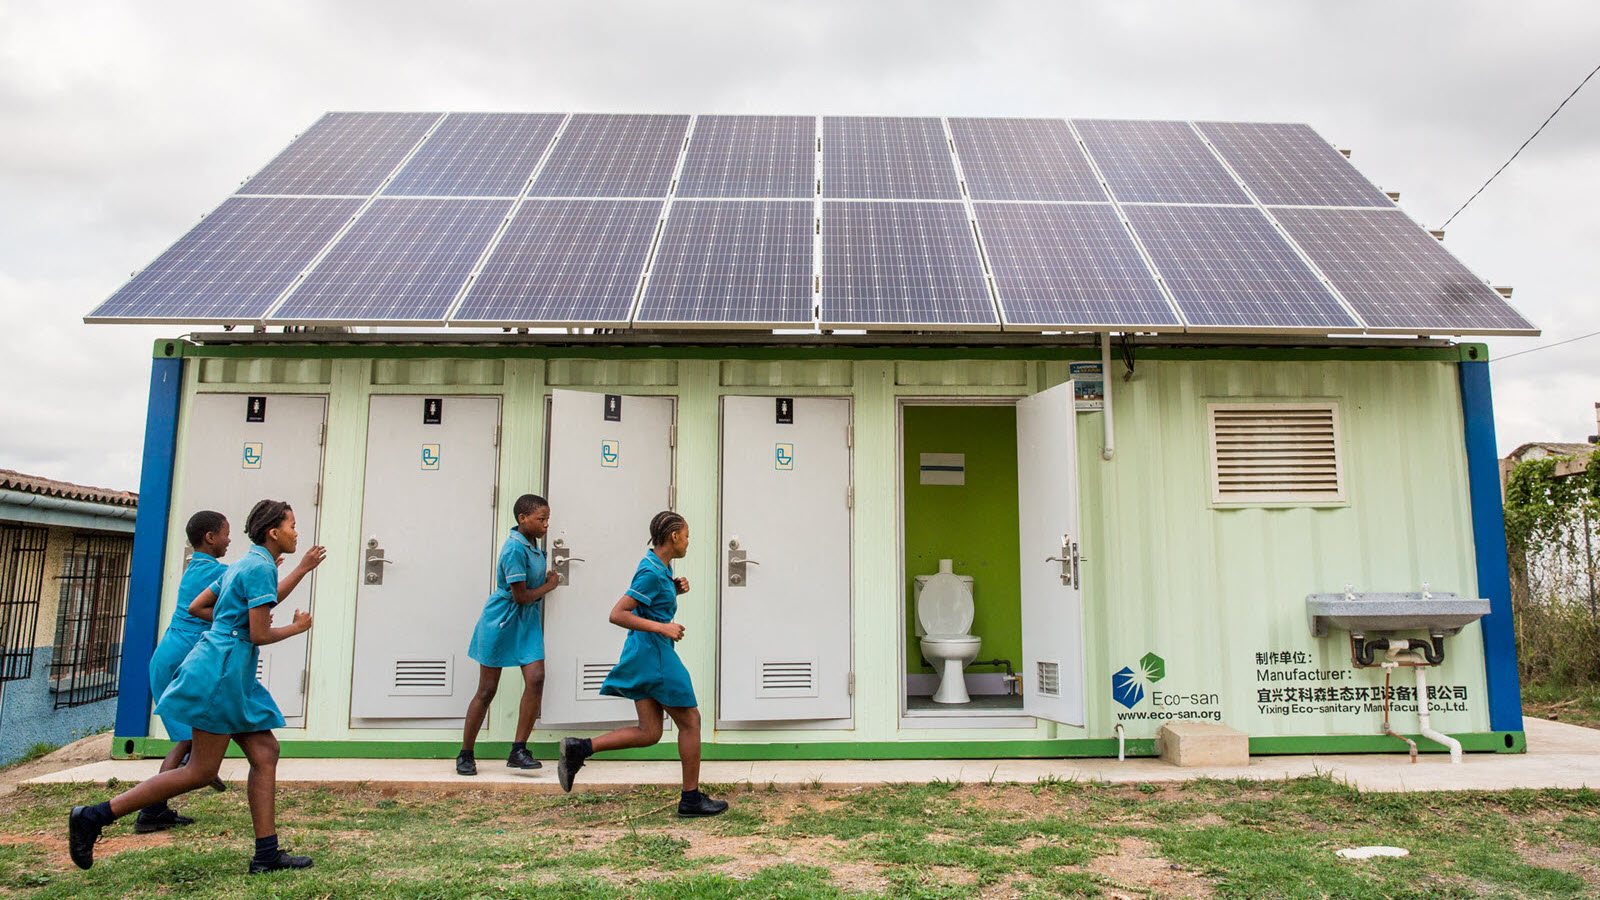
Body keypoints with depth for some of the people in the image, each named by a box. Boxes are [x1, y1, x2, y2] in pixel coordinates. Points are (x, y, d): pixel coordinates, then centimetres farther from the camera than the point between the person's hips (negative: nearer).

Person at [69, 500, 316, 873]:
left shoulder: (244, 565, 17)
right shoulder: (261, 567, -13)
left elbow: (195, 607, 23)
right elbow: (260, 635, -17)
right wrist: (296, 627, -1)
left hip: (234, 677, 10)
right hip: (221, 672, -10)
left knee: (265, 753, 5)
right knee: (201, 771, -4)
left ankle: (266, 854, 6)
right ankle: (93, 816, 4)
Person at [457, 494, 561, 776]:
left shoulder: (530, 545, 6)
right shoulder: (514, 549, -20)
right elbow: (520, 596, -19)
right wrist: (548, 586, -6)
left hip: (527, 621, 7)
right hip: (501, 622, -7)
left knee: (536, 678, -9)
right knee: (487, 690, 2)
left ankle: (518, 751, 0)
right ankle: (466, 754, 19)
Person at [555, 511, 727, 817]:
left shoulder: (660, 566, 12)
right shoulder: (652, 572, -17)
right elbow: (617, 614, -22)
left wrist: (675, 588, 11)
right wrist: (662, 627, -24)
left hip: (641, 654, 10)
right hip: (654, 654, -10)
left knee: (649, 732, 8)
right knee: (690, 721, 3)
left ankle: (579, 748, 1)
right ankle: (691, 799, 13)